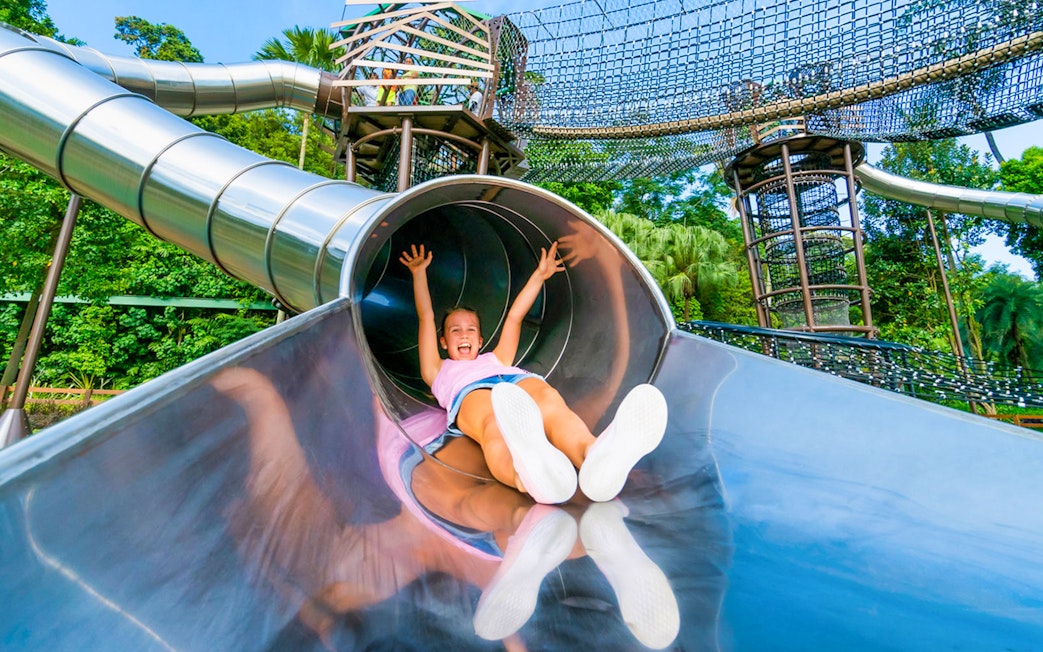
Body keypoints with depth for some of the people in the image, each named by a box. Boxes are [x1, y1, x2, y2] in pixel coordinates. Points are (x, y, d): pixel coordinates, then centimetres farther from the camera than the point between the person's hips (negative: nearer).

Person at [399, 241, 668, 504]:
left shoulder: (495, 359, 46)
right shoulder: (439, 371, 39)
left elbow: (514, 316, 45)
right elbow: (426, 317, 36)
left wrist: (538, 275, 47)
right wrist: (419, 273, 36)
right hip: (472, 392, -2)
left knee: (551, 400, -35)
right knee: (494, 423, -40)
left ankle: (597, 458, -67)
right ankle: (532, 475, -74)